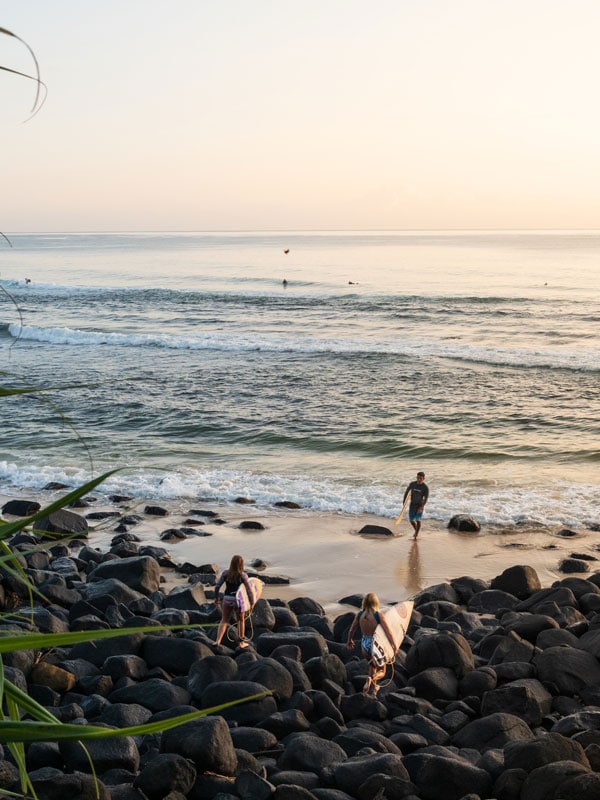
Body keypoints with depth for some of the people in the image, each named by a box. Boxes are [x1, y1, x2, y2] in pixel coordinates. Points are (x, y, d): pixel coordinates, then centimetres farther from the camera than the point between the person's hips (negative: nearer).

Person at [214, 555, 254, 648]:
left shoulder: (225, 573, -6)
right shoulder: (243, 575, -13)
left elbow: (217, 586, -4)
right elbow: (249, 590, -13)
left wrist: (216, 597, 10)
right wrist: (252, 602, 0)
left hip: (227, 599, 1)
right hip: (238, 601, -1)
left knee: (224, 621, 14)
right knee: (241, 620, 20)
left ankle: (218, 641, -1)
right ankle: (242, 642, 29)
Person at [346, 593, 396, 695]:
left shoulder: (359, 614, -9)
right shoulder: (379, 616, -21)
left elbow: (351, 630, 2)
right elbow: (388, 632, -23)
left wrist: (350, 641, 21)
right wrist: (394, 645, -9)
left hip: (364, 645, 4)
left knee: (372, 665, 34)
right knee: (381, 672, 15)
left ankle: (374, 687, 35)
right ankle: (372, 678, -17)